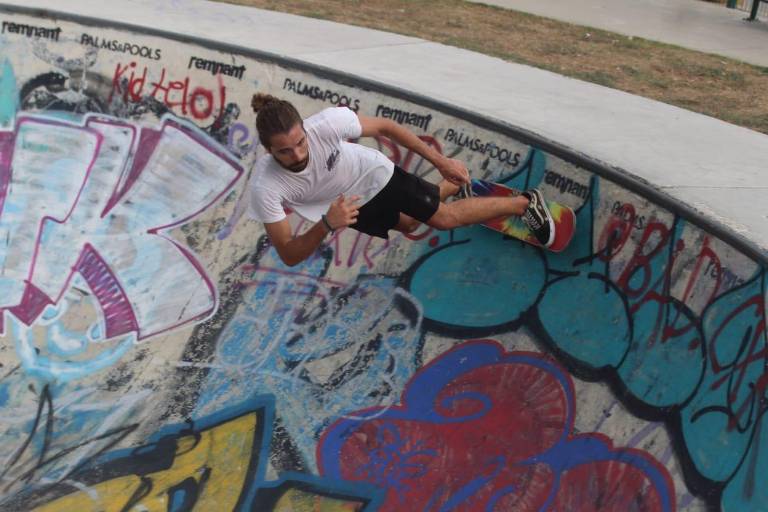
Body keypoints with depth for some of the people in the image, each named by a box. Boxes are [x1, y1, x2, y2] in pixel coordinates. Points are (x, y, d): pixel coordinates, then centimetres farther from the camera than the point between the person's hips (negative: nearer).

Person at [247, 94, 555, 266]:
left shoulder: (326, 123, -41)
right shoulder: (264, 187, -40)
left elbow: (385, 127, -21)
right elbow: (290, 256, -33)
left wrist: (441, 162, -18)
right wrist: (326, 225, -51)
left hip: (373, 173, -3)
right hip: (349, 208, 3)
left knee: (444, 218, -1)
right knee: (407, 224, 28)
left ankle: (525, 202, 22)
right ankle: (455, 187, 59)